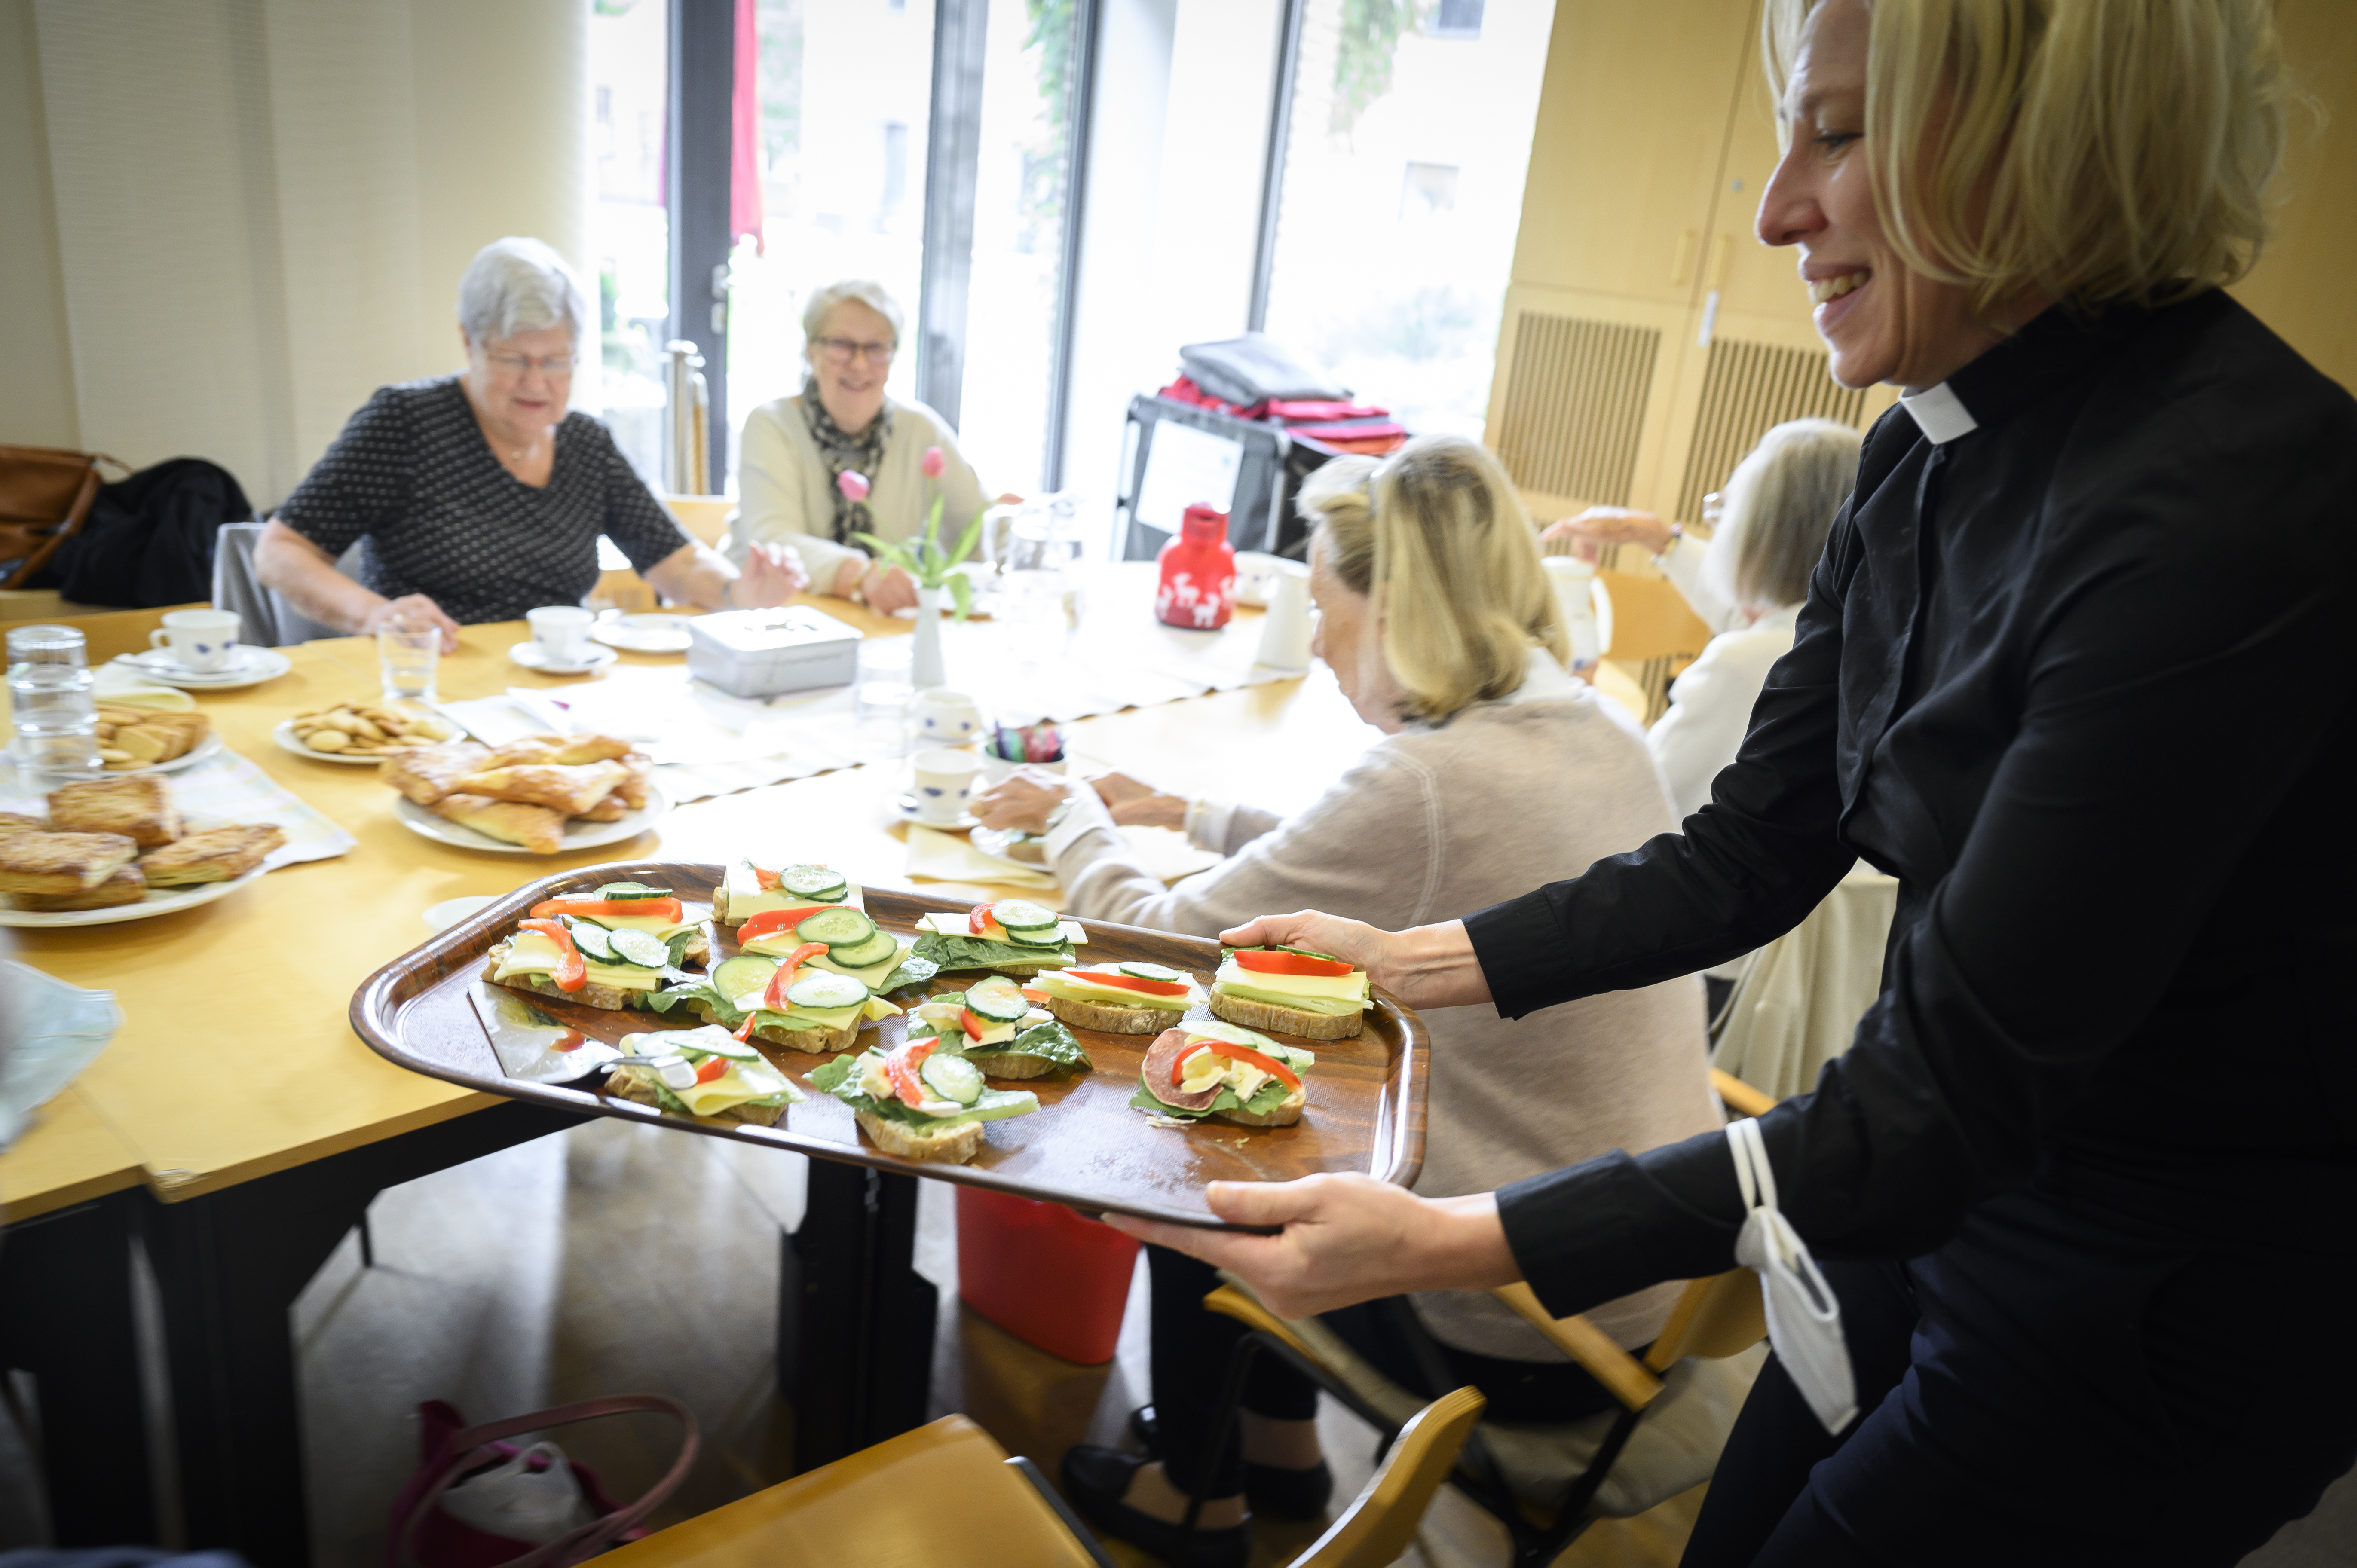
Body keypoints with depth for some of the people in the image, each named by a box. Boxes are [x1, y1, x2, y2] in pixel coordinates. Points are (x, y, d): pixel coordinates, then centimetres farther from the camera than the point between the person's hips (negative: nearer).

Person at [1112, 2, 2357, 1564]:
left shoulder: (2231, 509, -30)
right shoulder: (1930, 454, -3)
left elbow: (1942, 1100, -29)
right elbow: (1746, 856, 2)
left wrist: (1443, 1242, -31)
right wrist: (1402, 963, -3)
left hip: (2155, 1310, -7)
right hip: (1950, 1189, 7)